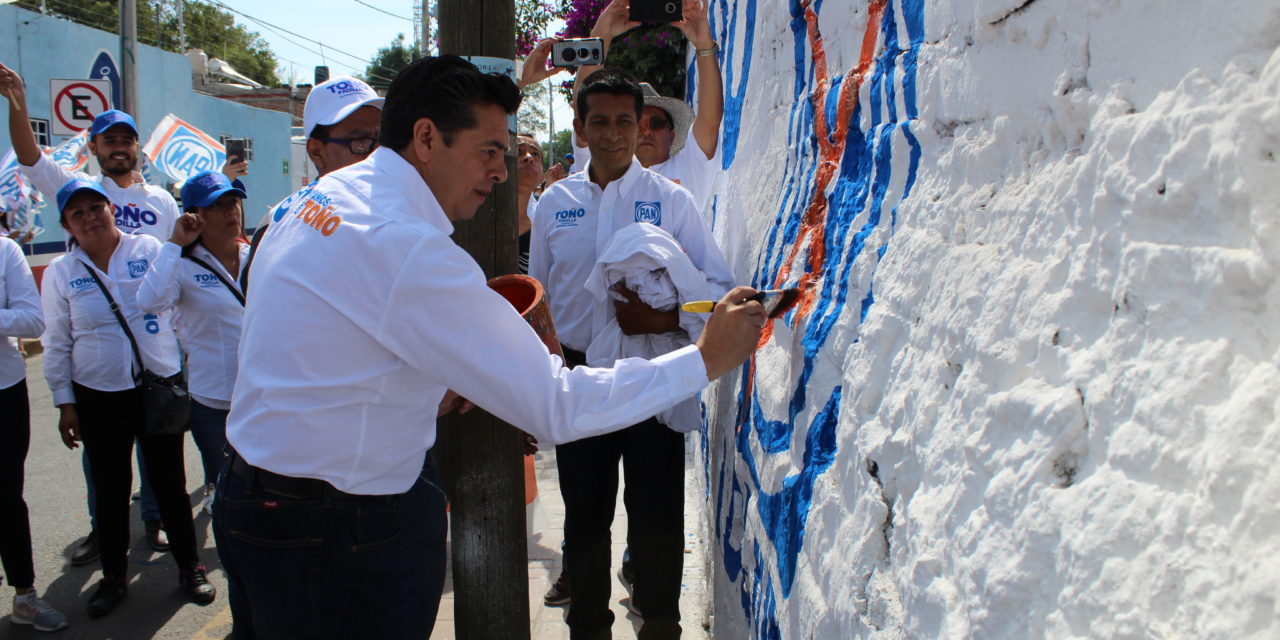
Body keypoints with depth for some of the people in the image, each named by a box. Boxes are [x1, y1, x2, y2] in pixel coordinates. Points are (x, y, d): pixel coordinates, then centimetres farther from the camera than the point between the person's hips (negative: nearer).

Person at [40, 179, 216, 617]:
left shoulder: (149, 250, -2)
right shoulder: (60, 273, 2)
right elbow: (57, 344, 5)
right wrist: (64, 403, 4)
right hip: (98, 397, 1)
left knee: (170, 482, 7)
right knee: (110, 489, 12)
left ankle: (189, 566, 23)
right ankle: (114, 575, 29)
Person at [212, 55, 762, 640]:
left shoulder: (326, 194, 4)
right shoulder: (407, 247, -27)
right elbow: (555, 406, -26)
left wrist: (424, 390, 4)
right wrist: (705, 360, -18)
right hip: (331, 536, -10)